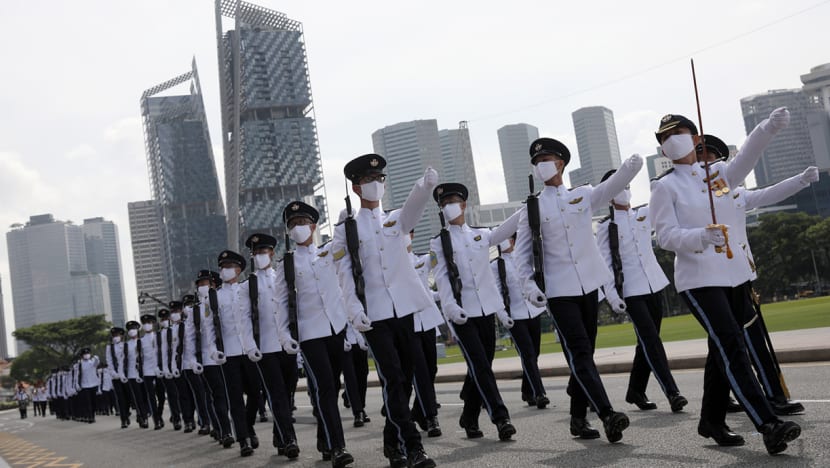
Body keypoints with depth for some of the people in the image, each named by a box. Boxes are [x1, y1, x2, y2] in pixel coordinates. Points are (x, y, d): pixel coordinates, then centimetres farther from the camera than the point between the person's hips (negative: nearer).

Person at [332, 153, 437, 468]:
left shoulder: (396, 219, 11)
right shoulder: (346, 229, 6)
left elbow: (415, 204, -11)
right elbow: (345, 273, -1)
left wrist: (426, 184, -34)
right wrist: (354, 308, -16)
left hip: (404, 308, 3)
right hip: (373, 313, -3)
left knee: (403, 378, 8)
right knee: (393, 380, -10)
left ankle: (393, 443, 22)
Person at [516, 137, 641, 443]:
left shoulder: (583, 195, 8)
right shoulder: (533, 207, 3)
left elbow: (612, 186, -8)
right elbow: (522, 251, 2)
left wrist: (631, 166, -27)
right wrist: (529, 284, -10)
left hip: (588, 285, 3)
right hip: (559, 290, -3)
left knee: (584, 353, 8)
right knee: (579, 353, -13)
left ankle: (579, 418, 18)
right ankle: (607, 415, -19)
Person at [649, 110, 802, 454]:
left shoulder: (718, 174, 10)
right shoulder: (665, 187, -3)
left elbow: (747, 156, -9)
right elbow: (665, 236, -12)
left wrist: (769, 127, -28)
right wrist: (701, 236, -31)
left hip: (734, 274, 6)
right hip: (698, 279, -6)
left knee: (722, 350, 11)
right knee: (731, 346, -16)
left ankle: (711, 420, 24)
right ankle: (768, 425, -21)